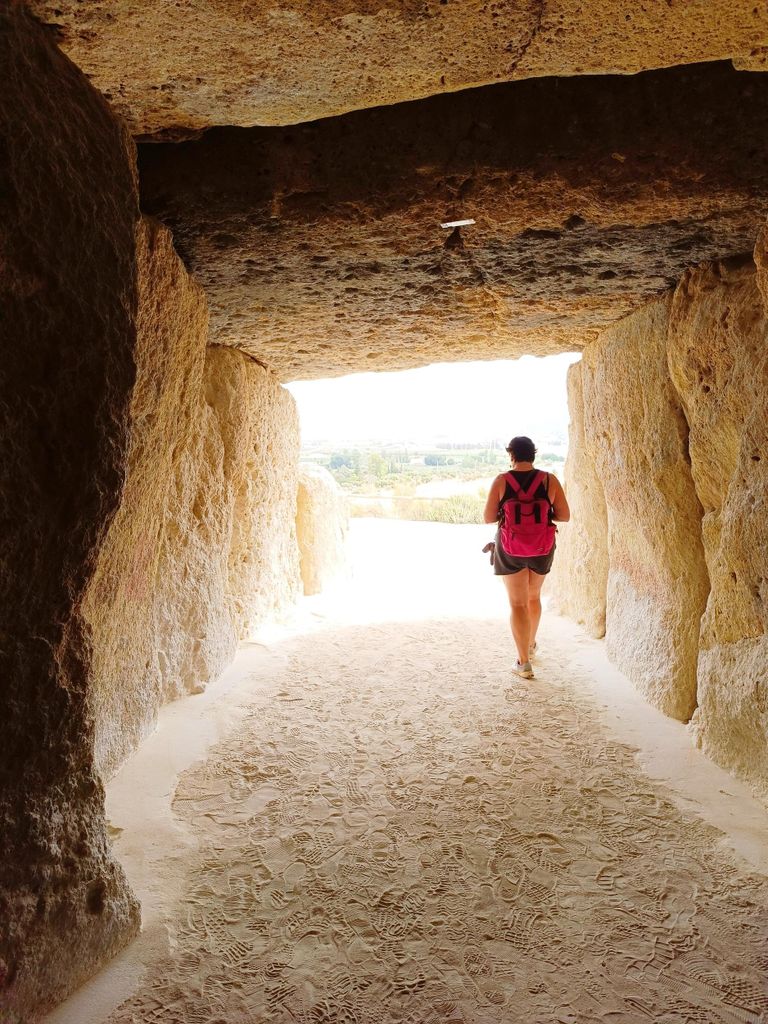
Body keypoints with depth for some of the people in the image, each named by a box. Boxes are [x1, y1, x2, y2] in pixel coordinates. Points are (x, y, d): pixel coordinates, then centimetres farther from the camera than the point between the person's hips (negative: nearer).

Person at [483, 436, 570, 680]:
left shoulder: (501, 481, -10)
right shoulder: (550, 480, -7)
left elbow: (488, 517, -8)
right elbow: (564, 516, -4)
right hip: (542, 548, 2)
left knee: (517, 603, 6)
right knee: (534, 596, 25)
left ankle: (524, 662, 2)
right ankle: (530, 644, 45)